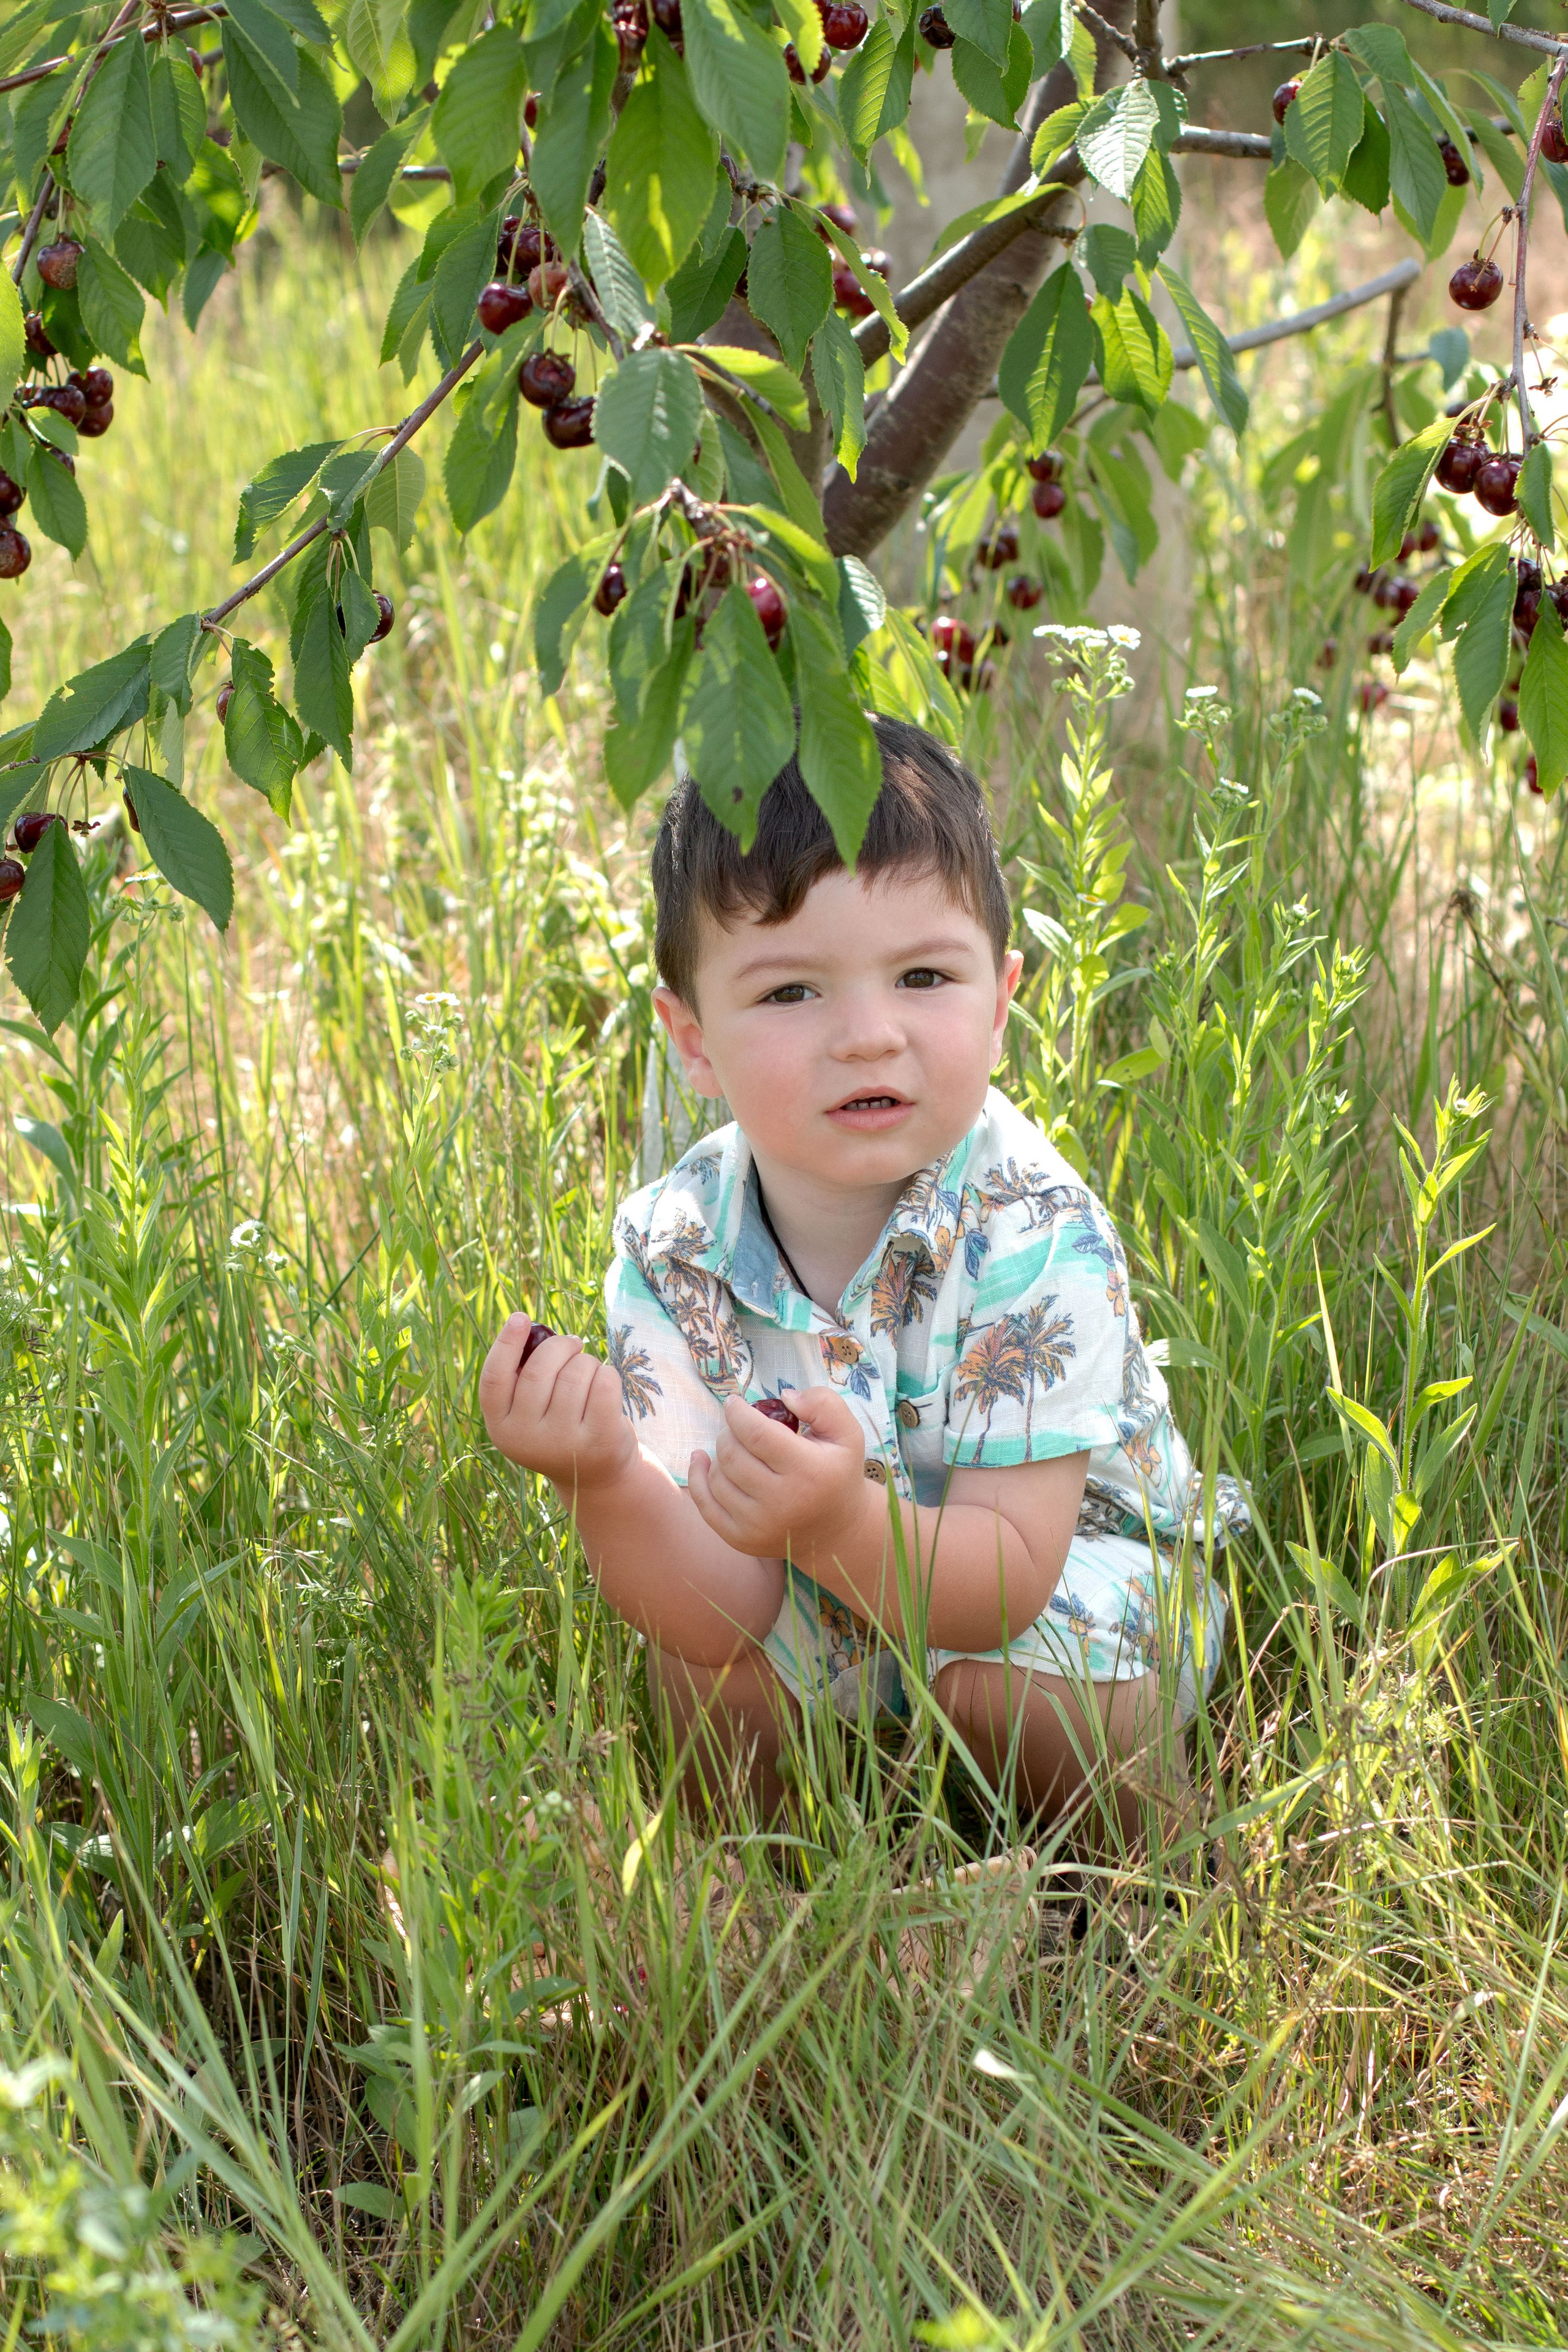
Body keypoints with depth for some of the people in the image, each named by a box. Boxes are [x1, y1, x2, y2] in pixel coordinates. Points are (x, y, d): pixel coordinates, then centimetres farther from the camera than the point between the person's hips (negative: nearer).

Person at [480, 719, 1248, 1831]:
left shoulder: (1033, 1236, -30)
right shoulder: (673, 1249, -20)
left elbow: (1003, 1580, -33)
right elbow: (729, 1609, -24)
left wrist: (843, 1527, -55)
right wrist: (609, 1488, -45)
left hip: (1080, 1566, -3)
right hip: (840, 1592, 3)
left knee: (1003, 1685, -32)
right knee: (698, 1657, -24)